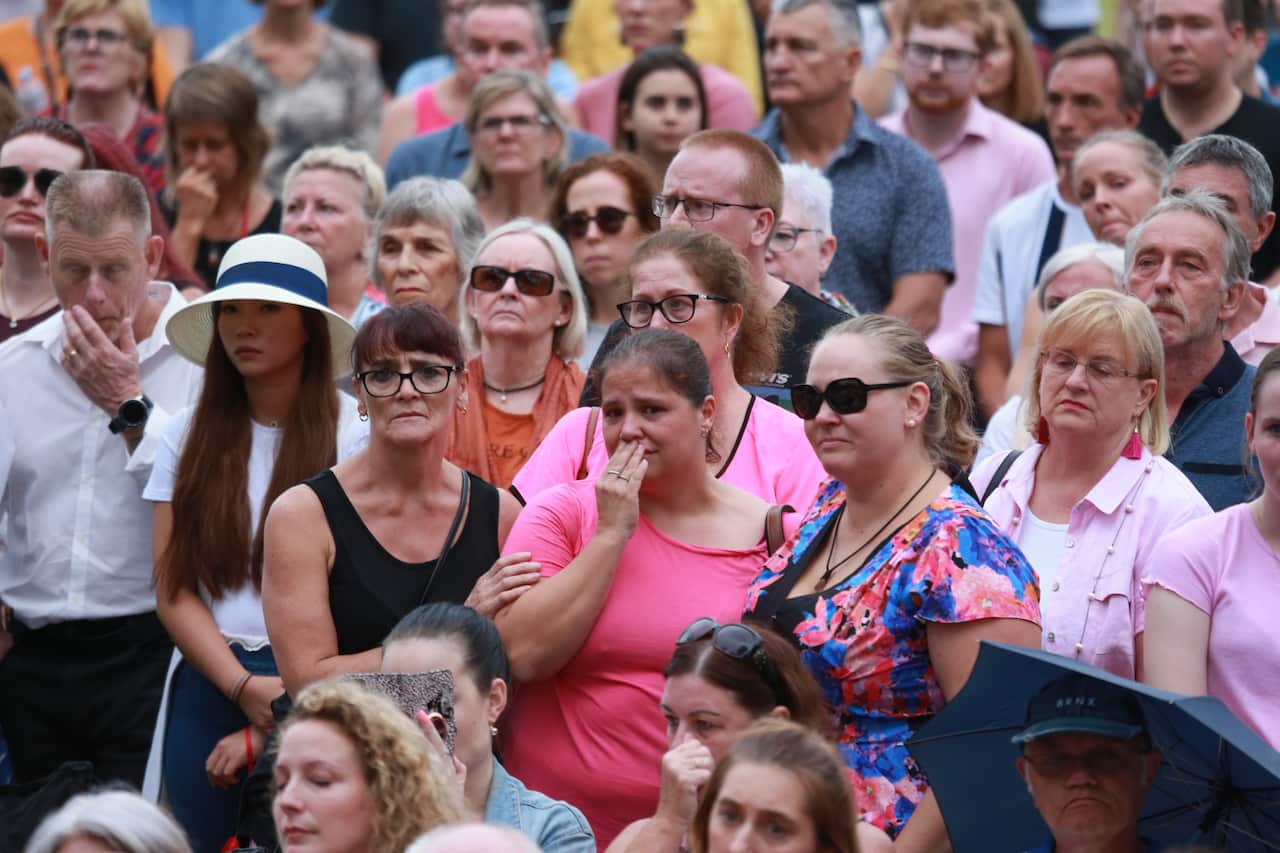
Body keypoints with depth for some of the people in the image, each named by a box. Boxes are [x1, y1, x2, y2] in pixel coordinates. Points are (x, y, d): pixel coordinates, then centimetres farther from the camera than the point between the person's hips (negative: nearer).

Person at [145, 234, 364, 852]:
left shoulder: (355, 435, -3)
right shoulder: (188, 437, 8)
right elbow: (174, 590, 4)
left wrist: (273, 725, -8)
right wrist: (245, 688, -11)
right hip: (209, 687, 3)